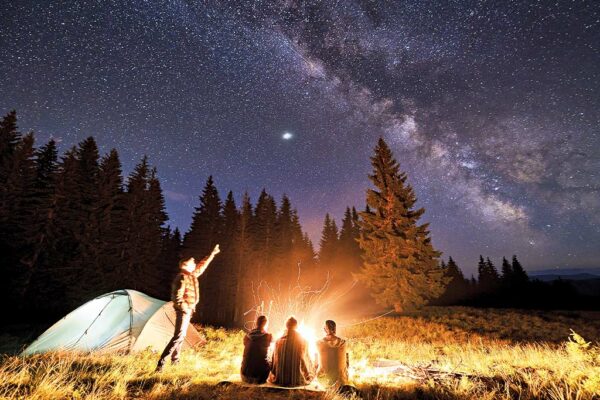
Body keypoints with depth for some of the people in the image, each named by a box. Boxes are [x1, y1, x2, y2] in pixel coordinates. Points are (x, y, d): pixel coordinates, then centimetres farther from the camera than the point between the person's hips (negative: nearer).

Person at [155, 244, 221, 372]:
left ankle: (175, 360, 32)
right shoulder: (182, 277, -20)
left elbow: (202, 266, 22)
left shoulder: (192, 275, 7)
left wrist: (212, 254, 25)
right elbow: (177, 297, -23)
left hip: (188, 310, 10)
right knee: (178, 336, -12)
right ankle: (161, 363, -8)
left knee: (182, 335, 19)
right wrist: (186, 308, -18)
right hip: (183, 310, -10)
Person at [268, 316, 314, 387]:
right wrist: (310, 374, 15)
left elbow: (274, 361, 2)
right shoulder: (303, 341, -9)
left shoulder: (279, 341, -5)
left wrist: (272, 376, 18)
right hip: (298, 380, -2)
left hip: (280, 380, 3)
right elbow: (306, 360, -2)